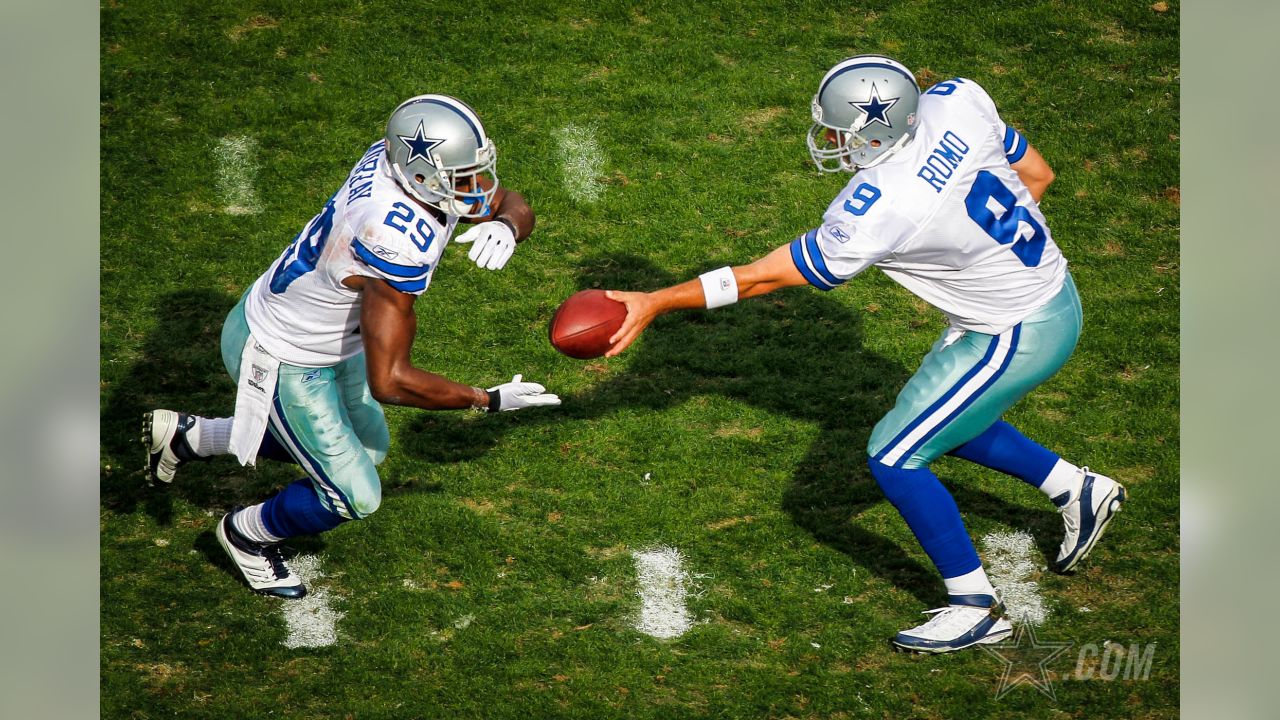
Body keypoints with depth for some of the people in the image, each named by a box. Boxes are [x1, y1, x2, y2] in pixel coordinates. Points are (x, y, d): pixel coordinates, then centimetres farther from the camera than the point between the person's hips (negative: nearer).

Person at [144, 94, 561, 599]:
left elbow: (513, 207, -1)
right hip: (284, 362, -9)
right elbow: (388, 382, -36)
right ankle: (248, 534, 36)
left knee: (368, 447, 27)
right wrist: (490, 401, -26)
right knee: (354, 498, 5)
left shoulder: (399, 155, -15)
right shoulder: (399, 243, -40)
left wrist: (505, 227, -26)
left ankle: (189, 436, 35)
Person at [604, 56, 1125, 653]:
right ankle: (1077, 490, 38)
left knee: (894, 458, -2)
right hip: (1053, 289, 9)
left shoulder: (879, 211, -30)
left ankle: (975, 608, 9)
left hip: (1018, 335, -9)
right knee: (943, 423, 27)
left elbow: (762, 276, -22)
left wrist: (655, 303, -16)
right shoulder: (952, 104, -12)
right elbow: (1036, 173, 4)